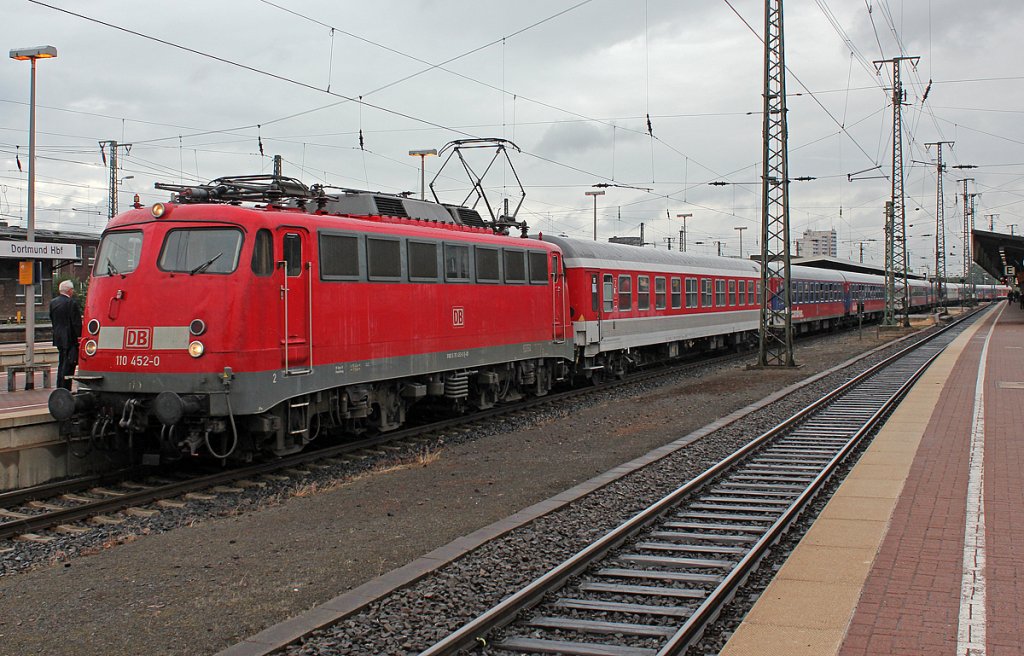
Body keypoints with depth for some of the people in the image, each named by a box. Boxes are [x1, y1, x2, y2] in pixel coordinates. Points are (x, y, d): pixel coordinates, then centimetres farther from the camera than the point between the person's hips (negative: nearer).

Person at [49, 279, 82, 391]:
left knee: (61, 365, 18)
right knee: (68, 365, -5)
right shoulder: (72, 303, -16)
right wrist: (79, 337, -10)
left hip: (58, 339, 8)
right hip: (70, 339, -8)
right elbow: (76, 323, -16)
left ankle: (59, 389, 22)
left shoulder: (53, 302, 8)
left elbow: (52, 320, 14)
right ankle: (65, 390, -5)